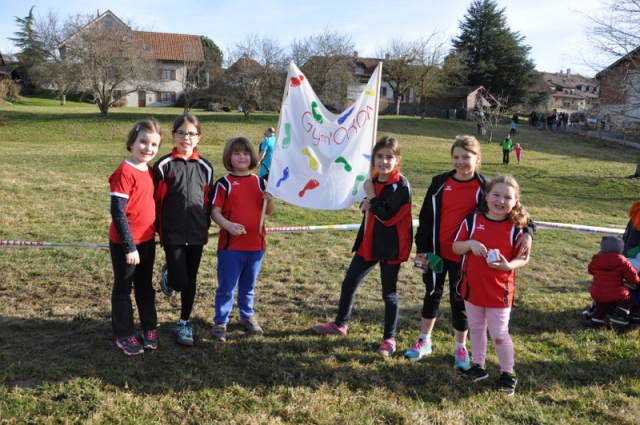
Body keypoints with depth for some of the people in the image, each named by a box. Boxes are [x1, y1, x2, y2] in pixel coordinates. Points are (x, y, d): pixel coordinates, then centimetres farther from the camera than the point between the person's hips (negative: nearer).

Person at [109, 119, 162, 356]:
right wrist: (129, 246, -19)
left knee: (146, 287, 18)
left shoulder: (150, 171, 6)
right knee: (123, 289, 9)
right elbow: (117, 212, -19)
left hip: (147, 241, 7)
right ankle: (124, 336, 22)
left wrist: (153, 233, 12)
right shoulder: (124, 172, -18)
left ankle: (150, 329, 32)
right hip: (125, 243, -7)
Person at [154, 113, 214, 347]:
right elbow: (156, 201, -3)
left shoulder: (205, 167, 4)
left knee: (191, 281, 10)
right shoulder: (163, 165, -5)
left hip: (196, 233, 3)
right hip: (173, 233, -3)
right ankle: (168, 274, 29)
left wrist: (206, 227, 9)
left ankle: (184, 323, 26)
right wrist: (160, 230, -2)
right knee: (179, 282, -7)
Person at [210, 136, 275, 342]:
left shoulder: (259, 182, 5)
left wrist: (269, 201, -12)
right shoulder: (224, 183, -6)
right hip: (230, 245, -3)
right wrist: (228, 225, -26)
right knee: (226, 287, 6)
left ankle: (248, 316, 35)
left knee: (248, 286, 19)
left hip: (256, 244, 4)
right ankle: (220, 322, 20)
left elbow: (269, 212, 10)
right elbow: (215, 211, -8)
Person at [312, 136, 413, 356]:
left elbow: (387, 216, -25)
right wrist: (366, 205, -3)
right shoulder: (374, 180, 5)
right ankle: (340, 324, 36)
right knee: (348, 283, 15)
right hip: (368, 243, 7)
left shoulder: (402, 185, -17)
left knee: (389, 292, 6)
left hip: (390, 247, -7)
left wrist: (371, 196, -17)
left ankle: (389, 339, 21)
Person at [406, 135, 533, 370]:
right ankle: (424, 341, 34)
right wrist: (421, 248, 0)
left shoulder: (484, 187, -7)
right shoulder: (440, 182, -1)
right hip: (436, 252, 3)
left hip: (464, 255, -2)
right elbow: (426, 217, 3)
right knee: (432, 294, 17)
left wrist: (526, 231, -24)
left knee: (459, 301, 9)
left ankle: (460, 347, 28)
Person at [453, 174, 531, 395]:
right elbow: (455, 247, -1)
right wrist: (470, 243, -21)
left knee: (499, 334, 5)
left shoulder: (515, 228, -8)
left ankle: (508, 373, 23)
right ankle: (478, 366, 34)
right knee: (476, 328, 18)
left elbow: (523, 257, -4)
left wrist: (508, 265, -24)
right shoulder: (472, 220, -4)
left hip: (499, 291, -3)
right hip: (471, 287, 3)